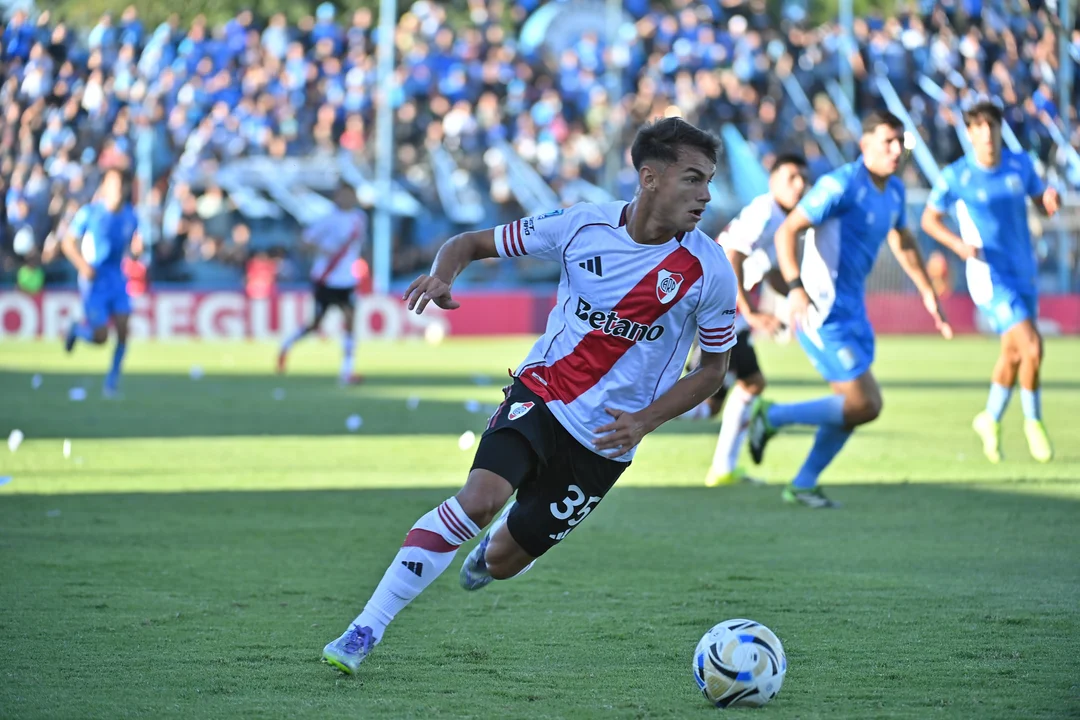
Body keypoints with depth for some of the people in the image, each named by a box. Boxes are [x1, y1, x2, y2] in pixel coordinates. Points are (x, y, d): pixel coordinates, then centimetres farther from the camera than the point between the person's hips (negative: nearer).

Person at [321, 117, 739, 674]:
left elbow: (714, 367, 2)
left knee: (502, 562, 4)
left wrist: (644, 421, -13)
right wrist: (443, 274, -22)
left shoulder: (709, 271, -11)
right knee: (480, 498, -28)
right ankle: (365, 630, -20)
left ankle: (491, 550, 45)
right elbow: (474, 243, 2)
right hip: (540, 393, -1)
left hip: (604, 439, 1)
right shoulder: (584, 226, -9)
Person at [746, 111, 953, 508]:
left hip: (851, 308, 9)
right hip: (822, 311, -9)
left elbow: (901, 240, 28)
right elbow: (786, 231, -20)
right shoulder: (841, 185, -17)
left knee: (858, 406, 11)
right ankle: (772, 416, 3)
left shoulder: (893, 190, 10)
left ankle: (802, 485, 21)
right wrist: (795, 288, -32)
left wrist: (928, 294, 30)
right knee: (863, 406, -12)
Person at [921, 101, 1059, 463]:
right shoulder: (955, 177, -11)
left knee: (1014, 353, 15)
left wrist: (1051, 199, -13)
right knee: (1032, 346, -18)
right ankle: (1033, 421, 3)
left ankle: (991, 420, 37)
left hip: (1024, 273, 6)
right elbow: (929, 219, 1)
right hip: (990, 275, -6)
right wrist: (958, 244, -17)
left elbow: (1041, 202, 12)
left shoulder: (1020, 164, 0)